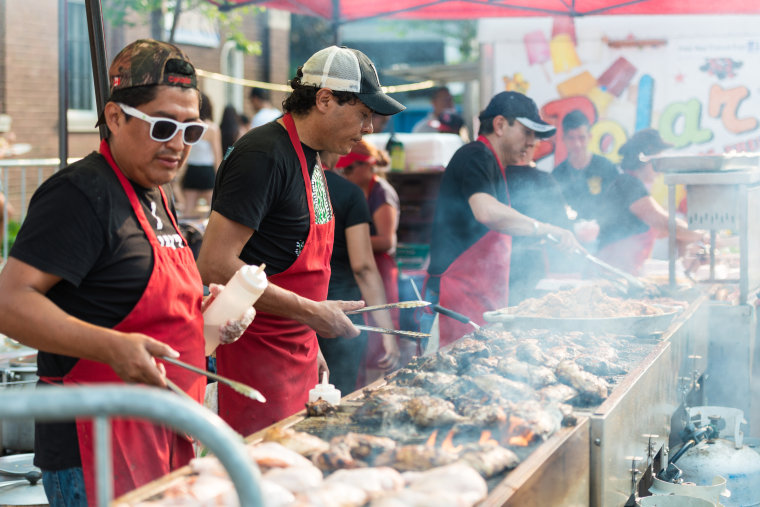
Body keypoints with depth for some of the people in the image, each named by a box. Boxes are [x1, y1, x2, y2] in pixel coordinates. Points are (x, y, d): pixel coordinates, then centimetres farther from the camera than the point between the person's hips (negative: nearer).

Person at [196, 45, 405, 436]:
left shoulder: (309, 157, 14)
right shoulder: (263, 155, -17)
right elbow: (214, 266, -23)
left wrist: (310, 344, 17)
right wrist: (310, 312, -20)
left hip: (297, 352, 9)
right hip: (257, 354, -9)